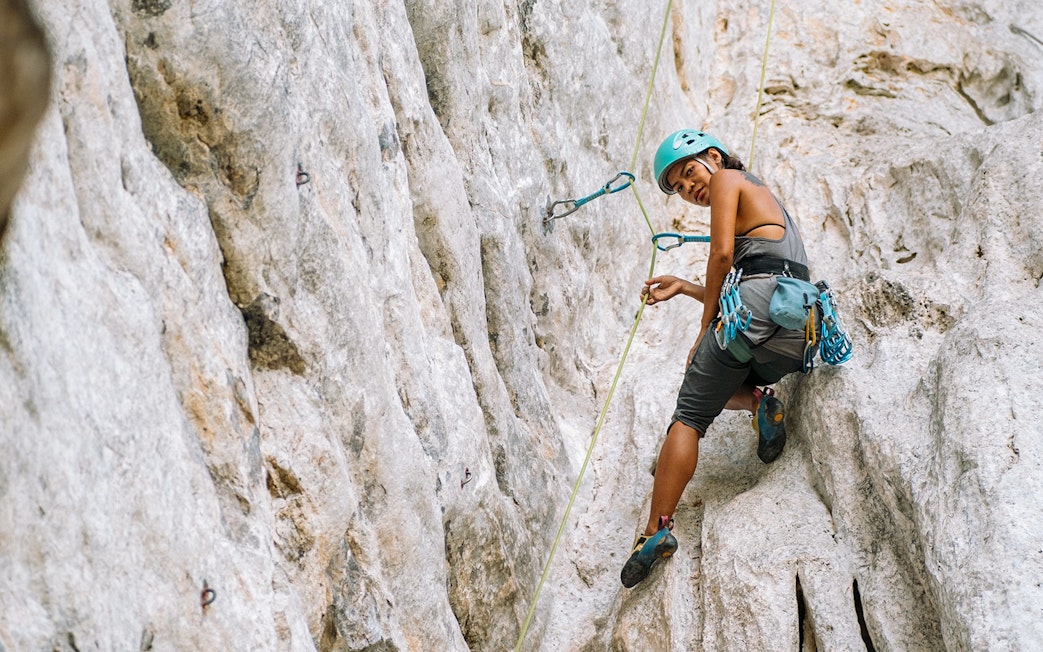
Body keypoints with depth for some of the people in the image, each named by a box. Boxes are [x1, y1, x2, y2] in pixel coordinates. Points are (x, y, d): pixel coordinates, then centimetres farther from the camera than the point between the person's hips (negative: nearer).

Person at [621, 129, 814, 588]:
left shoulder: (727, 179, 10)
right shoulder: (765, 200, 34)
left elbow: (722, 253, -4)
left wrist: (705, 330, 2)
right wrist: (685, 288, 29)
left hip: (757, 305, -8)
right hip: (798, 333, 8)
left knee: (689, 416, -4)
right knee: (724, 382, 32)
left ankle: (658, 527, -15)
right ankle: (761, 402, 1)